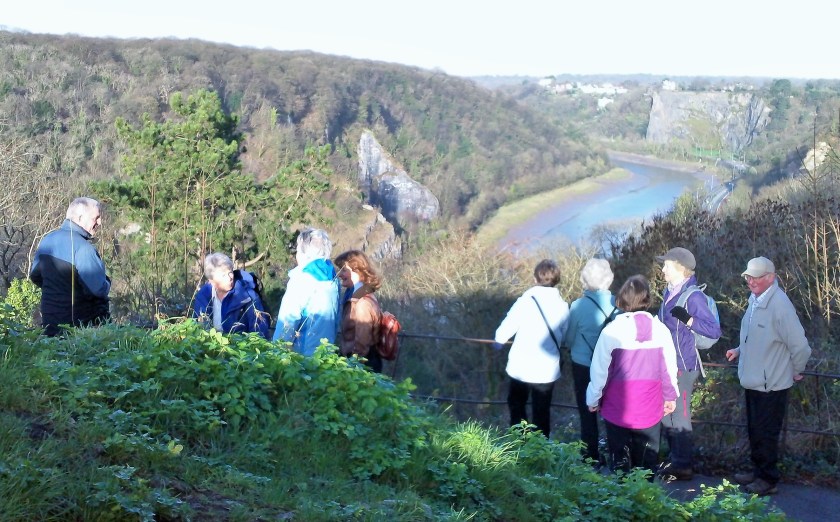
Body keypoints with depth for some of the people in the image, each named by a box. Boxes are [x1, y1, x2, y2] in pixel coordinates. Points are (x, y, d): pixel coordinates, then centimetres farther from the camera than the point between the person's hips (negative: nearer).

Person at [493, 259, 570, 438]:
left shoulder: (525, 302, -15)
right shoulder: (563, 307, -6)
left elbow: (507, 327, -7)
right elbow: (564, 335, 4)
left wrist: (498, 341, 14)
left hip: (521, 368, -2)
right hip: (548, 370, 2)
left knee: (516, 404, 22)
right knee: (542, 412, 14)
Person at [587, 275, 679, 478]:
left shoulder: (611, 331, -14)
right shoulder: (660, 330, -6)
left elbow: (599, 370, -8)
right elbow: (670, 368, 4)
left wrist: (593, 400, 7)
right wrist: (670, 397, 20)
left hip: (618, 410, -2)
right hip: (650, 411, 2)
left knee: (620, 461, 10)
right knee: (647, 461, 14)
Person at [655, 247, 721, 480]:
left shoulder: (693, 296, -18)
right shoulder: (670, 292, 8)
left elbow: (714, 330, -22)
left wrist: (688, 319, -32)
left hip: (683, 365, -9)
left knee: (679, 415, -1)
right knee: (666, 413, 17)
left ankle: (684, 466, 11)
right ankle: (674, 458, 31)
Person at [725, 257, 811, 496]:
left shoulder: (779, 305, -24)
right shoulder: (755, 301, 5)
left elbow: (799, 346, -22)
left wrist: (796, 371, -7)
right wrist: (739, 350, 8)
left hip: (770, 384, -9)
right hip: (753, 381, 9)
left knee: (766, 433, 3)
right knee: (755, 431, 21)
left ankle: (768, 480, 17)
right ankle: (758, 471, 36)